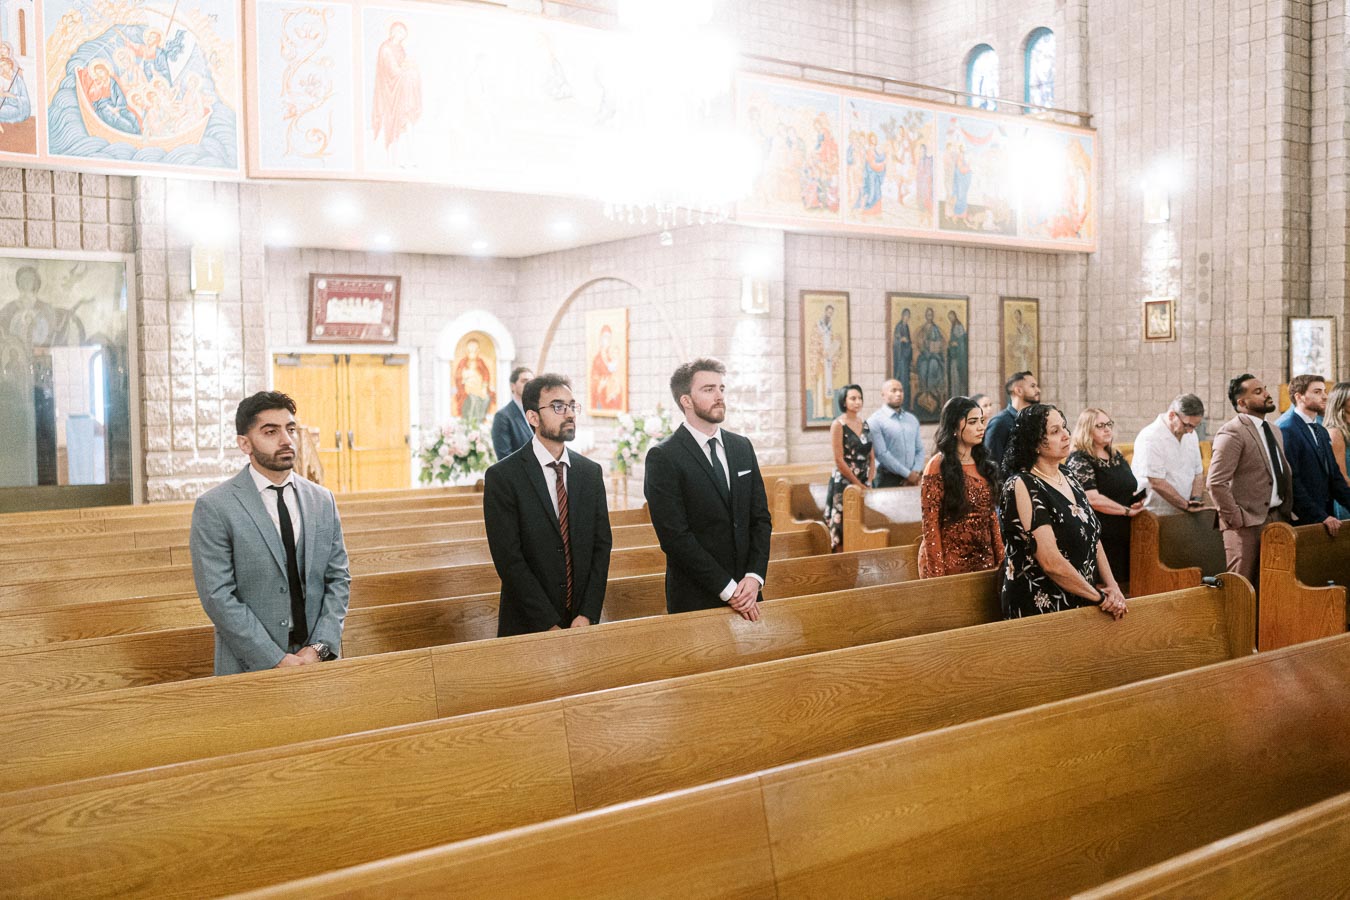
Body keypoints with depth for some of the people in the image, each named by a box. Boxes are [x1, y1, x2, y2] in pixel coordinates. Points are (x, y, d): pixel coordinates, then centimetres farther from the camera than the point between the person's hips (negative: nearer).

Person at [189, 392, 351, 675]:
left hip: (318, 657, 4)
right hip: (251, 667, -3)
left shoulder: (323, 500, 5)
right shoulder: (213, 508, -8)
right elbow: (218, 596, -12)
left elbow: (338, 578, 5)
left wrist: (320, 647, -8)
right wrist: (277, 660, -16)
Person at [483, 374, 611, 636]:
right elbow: (509, 559, -14)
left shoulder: (591, 472, 5)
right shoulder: (502, 476, -10)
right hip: (529, 627, -4)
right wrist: (551, 625, -17)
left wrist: (588, 615, -10)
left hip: (583, 622, 4)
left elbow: (602, 545, 2)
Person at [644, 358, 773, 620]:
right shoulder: (662, 458, -10)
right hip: (695, 598, -5)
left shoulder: (742, 447, 9)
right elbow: (675, 536, -15)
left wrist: (754, 577, -7)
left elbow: (760, 517, 7)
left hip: (747, 592, 5)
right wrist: (727, 589, -16)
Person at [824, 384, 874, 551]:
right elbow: (839, 460, -12)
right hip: (844, 484, -6)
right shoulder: (838, 425, -7)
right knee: (841, 530, -5)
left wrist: (869, 482, -1)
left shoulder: (865, 425, 12)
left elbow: (871, 457, 13)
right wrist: (858, 484, -12)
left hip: (863, 485, 6)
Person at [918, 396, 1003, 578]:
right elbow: (930, 524, -12)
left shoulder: (983, 464, 8)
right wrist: (937, 573, -16)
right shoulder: (938, 466, -10)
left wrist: (1000, 557, 4)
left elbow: (991, 514, 11)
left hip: (984, 559, 6)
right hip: (951, 561, -5)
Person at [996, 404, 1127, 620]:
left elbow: (1094, 540, 10)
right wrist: (1099, 596, -12)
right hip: (1041, 609, -7)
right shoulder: (1022, 486, -16)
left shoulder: (1068, 480, 9)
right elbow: (1052, 563, -21)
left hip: (1081, 606, 7)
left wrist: (1112, 586, -4)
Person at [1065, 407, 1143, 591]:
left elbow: (1130, 487, 27)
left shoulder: (1117, 456, 16)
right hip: (1099, 539, -8)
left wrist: (1138, 500, 4)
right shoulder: (1079, 460, -10)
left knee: (1123, 586, 7)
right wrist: (1126, 510, -11)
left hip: (1122, 535, 8)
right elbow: (1093, 499, -18)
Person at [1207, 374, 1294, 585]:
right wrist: (1236, 518, -17)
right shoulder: (1232, 432, -13)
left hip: (1277, 519, 8)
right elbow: (1216, 483, -19)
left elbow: (1284, 473, 22)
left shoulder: (1274, 431, 16)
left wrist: (1287, 510, 10)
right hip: (1248, 522, -8)